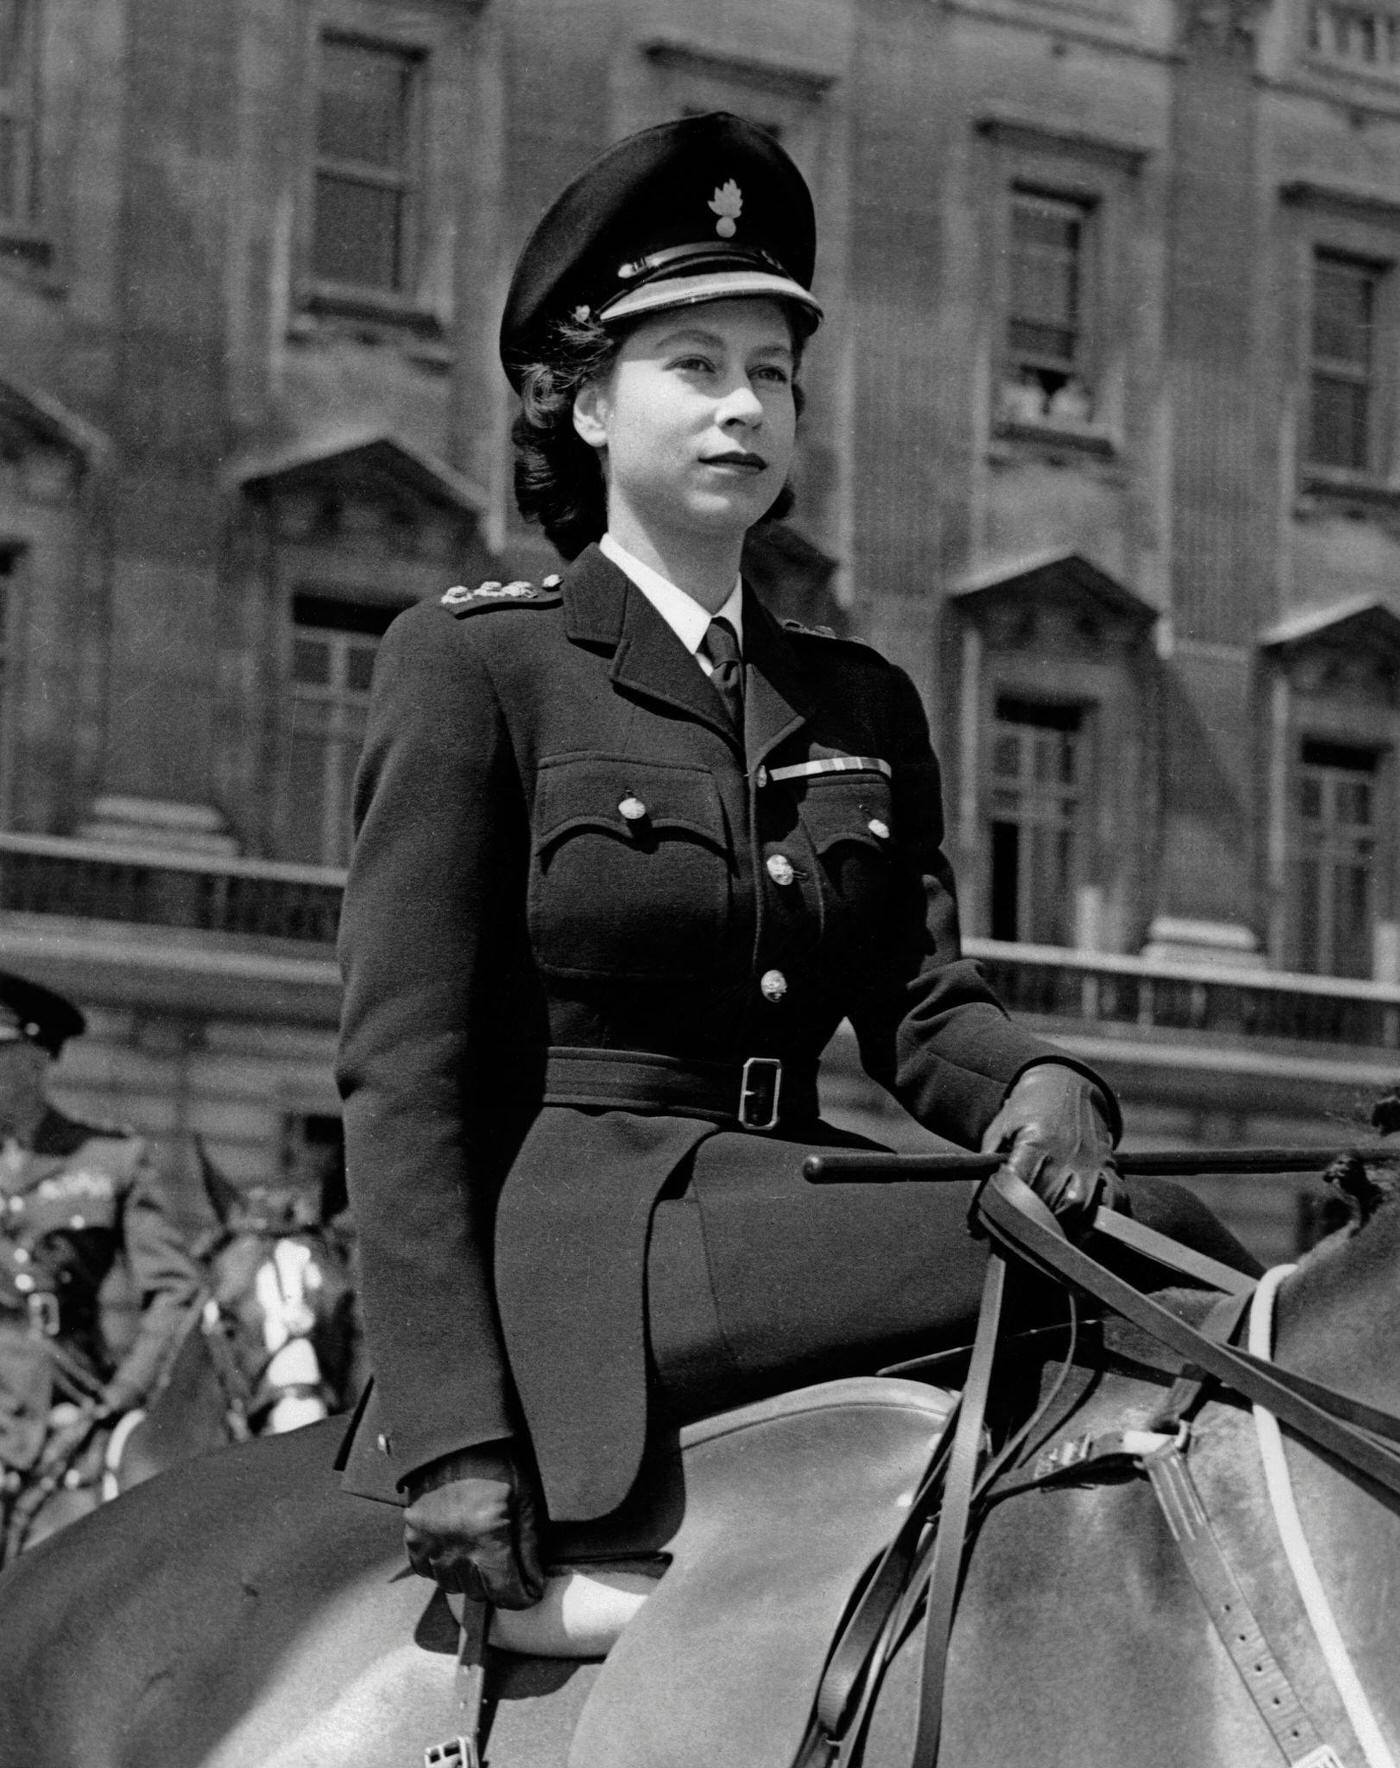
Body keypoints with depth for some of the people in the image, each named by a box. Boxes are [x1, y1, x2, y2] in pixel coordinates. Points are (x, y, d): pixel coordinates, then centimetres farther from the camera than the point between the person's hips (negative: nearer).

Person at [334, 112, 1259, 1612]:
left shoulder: (864, 706, 19)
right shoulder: (469, 664, 1)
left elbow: (919, 1007, 9)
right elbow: (401, 1071, -6)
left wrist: (1042, 1084, -16)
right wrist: (450, 1428, -16)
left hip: (786, 1228, 6)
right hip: (572, 1245, -6)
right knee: (1143, 1240, -24)